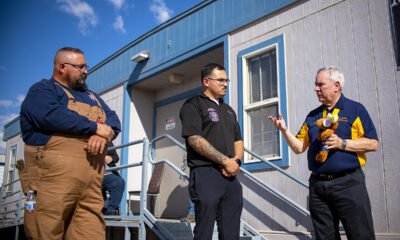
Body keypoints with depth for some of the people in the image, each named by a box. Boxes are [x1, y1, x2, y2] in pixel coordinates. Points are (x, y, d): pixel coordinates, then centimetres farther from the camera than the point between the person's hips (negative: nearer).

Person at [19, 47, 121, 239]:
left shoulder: (91, 96, 29)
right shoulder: (43, 89, 6)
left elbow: (113, 120, 18)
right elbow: (50, 116, -15)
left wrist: (104, 134, -7)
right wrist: (95, 127, -8)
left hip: (92, 179, 6)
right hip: (55, 174, -6)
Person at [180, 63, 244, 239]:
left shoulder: (228, 110, 21)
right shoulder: (193, 105, -2)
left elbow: (238, 140, 20)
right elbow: (195, 140, -14)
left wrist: (236, 161, -2)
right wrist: (226, 161, -14)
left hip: (230, 176, 7)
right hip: (206, 175, -7)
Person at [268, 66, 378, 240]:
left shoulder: (355, 109, 0)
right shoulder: (312, 116, 14)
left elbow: (373, 144, -6)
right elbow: (299, 147, 12)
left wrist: (342, 143, -17)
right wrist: (284, 130, -2)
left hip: (348, 182, -4)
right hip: (318, 184, 5)